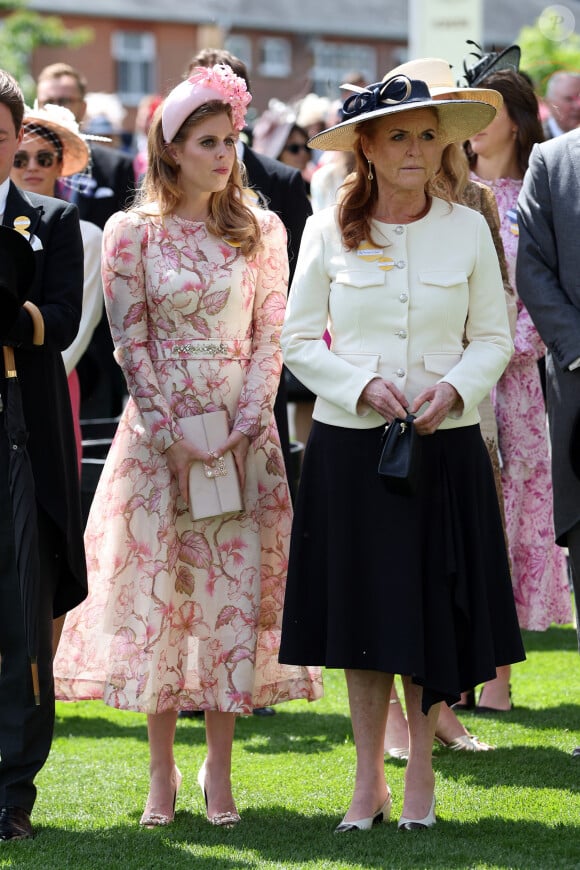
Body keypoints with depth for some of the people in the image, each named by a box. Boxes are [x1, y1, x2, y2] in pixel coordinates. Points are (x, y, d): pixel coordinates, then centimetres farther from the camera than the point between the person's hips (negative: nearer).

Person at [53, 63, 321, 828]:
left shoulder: (260, 230, 5)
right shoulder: (133, 232, 0)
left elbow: (271, 336, 4)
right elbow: (130, 343, -2)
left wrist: (249, 421, -9)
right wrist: (173, 433, -10)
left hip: (242, 433, 1)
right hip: (159, 431, -1)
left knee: (235, 592, -1)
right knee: (156, 591, -1)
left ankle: (219, 767, 7)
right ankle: (162, 771, 8)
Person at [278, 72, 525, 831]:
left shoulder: (467, 229, 3)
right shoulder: (328, 232, 1)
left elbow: (495, 338, 6)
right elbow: (299, 342, 3)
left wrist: (456, 387, -13)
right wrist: (363, 386, -13)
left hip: (445, 446, 0)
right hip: (350, 445, 0)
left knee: (433, 613, 4)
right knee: (361, 612, 4)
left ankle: (421, 774, 17)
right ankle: (368, 783, 14)